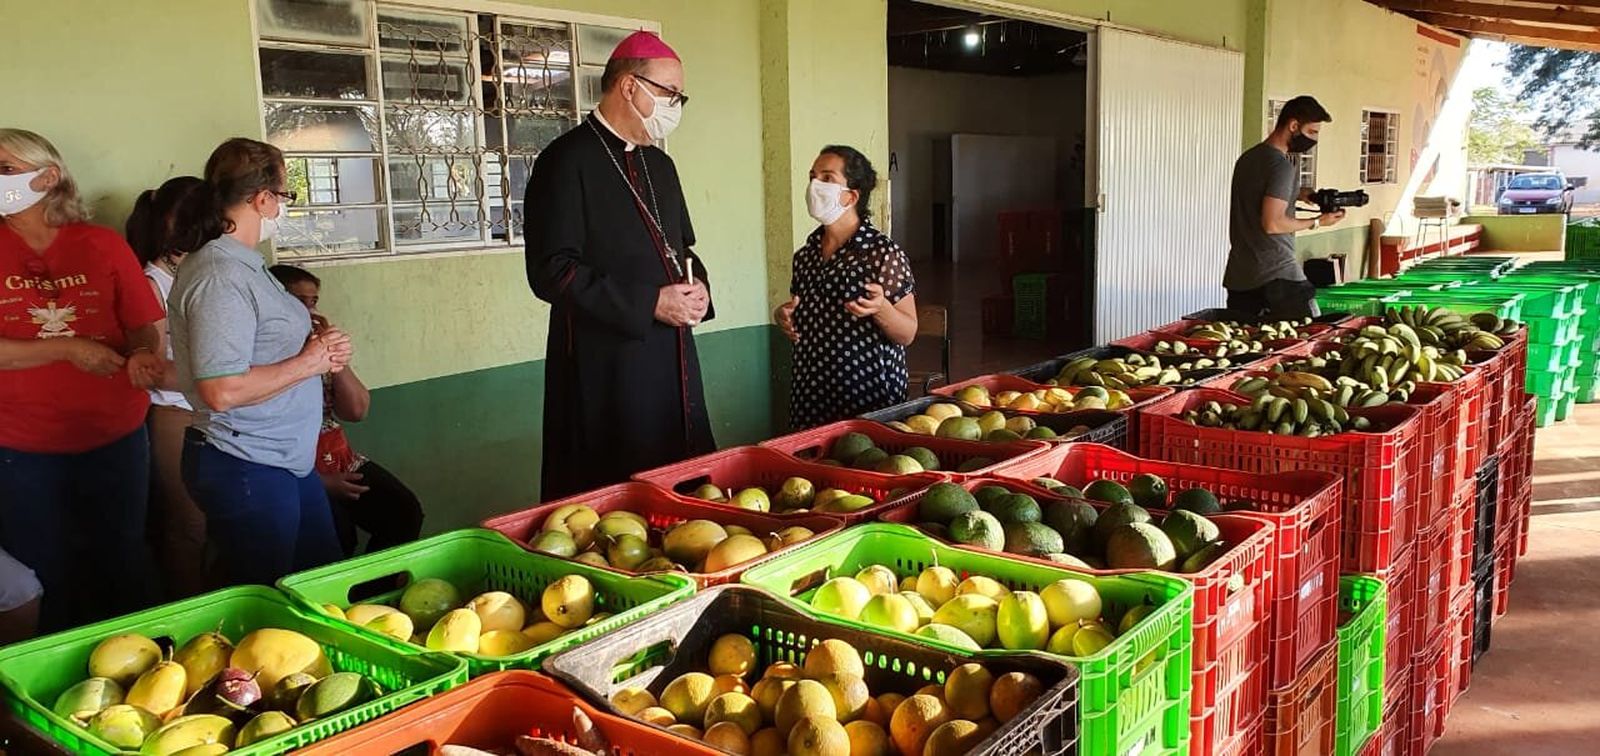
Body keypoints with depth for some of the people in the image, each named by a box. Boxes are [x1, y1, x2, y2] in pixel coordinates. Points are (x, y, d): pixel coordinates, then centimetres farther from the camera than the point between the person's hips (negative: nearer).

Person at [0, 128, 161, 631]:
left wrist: (144, 356, -20)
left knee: (122, 570, 13)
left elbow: (145, 327, 1)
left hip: (115, 438, 1)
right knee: (46, 579, 11)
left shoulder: (103, 246, 0)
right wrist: (69, 349, -18)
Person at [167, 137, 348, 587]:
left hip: (289, 461, 10)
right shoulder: (220, 274, -20)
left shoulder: (243, 264, 10)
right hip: (247, 469, -10)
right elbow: (222, 390, -28)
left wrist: (322, 350, 3)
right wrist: (306, 364, -16)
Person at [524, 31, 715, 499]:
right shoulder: (567, 160, -10)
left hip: (672, 359, 8)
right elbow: (551, 272, -17)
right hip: (606, 367, -7)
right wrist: (649, 304, -18)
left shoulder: (659, 164, 15)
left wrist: (696, 286, 2)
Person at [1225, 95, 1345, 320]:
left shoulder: (1247, 158, 13)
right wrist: (1317, 222, -6)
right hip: (1276, 277, -8)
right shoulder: (1282, 166, -12)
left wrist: (1296, 194, 14)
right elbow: (1272, 223, -18)